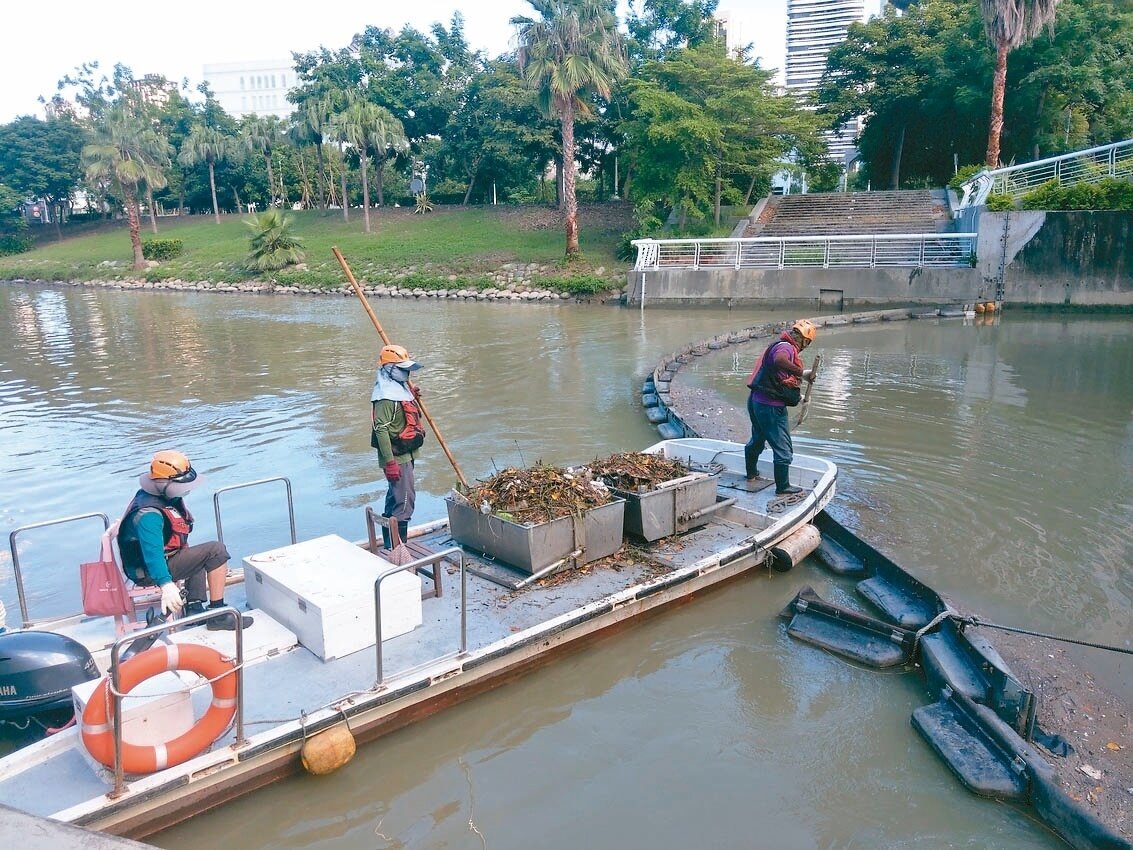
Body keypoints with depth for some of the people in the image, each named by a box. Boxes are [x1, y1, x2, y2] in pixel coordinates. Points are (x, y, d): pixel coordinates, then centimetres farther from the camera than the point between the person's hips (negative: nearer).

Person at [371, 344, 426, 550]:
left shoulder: (400, 388, 11)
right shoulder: (385, 396, -20)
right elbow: (381, 429, -24)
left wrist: (412, 397, 12)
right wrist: (390, 462, -26)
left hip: (405, 455, 10)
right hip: (397, 458, -10)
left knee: (395, 498, 18)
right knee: (404, 501, -9)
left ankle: (390, 546, 30)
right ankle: (397, 549, -3)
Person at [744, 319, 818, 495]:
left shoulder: (778, 345, 14)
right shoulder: (786, 347, -17)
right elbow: (779, 361, -42)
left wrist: (796, 396, 22)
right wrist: (802, 372, -35)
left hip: (756, 401, 10)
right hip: (771, 406, -10)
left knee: (757, 439, 29)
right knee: (783, 449, 2)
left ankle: (751, 473, 46)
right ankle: (782, 487, 12)